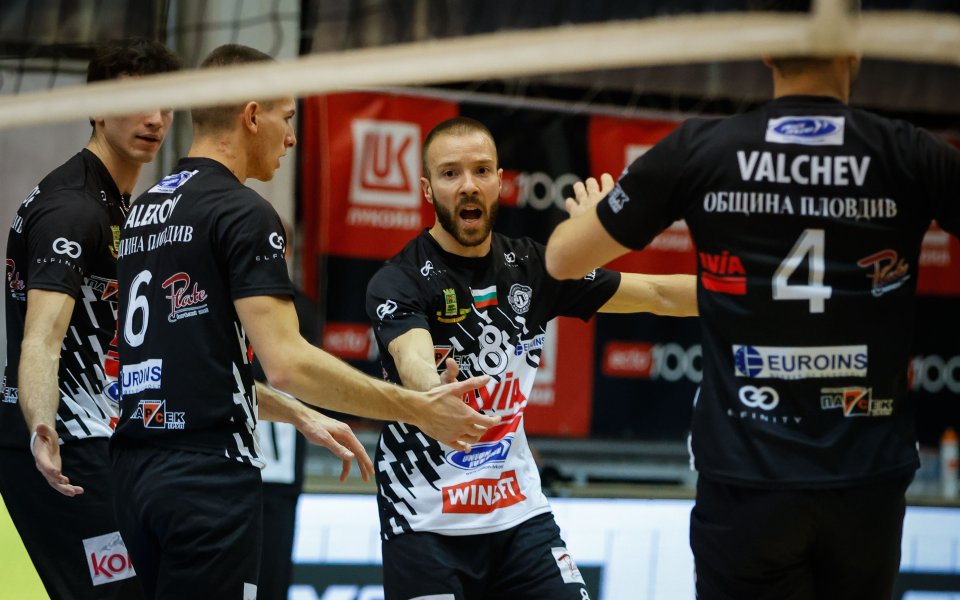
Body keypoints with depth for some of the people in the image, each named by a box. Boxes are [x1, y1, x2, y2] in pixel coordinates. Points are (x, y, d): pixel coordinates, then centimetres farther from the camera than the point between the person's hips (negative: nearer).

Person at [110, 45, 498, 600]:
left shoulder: (146, 210, 17)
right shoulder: (243, 211, -10)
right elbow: (287, 363, -18)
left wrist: (305, 419, 29)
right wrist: (418, 409, -11)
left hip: (136, 467, 9)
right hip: (208, 472, -9)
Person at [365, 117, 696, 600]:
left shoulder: (530, 268, 4)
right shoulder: (398, 282, -12)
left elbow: (657, 294, 9)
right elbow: (413, 360, -32)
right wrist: (434, 393, -54)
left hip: (519, 513, 5)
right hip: (427, 523, -5)